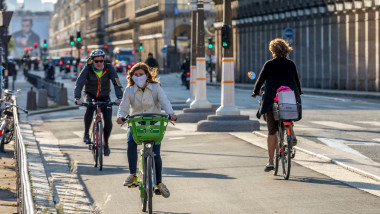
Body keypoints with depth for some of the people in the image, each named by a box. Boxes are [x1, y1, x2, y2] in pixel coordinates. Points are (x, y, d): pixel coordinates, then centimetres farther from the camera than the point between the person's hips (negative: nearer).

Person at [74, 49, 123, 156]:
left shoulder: (109, 68, -17)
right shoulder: (88, 69, -19)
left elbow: (117, 83, -25)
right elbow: (79, 84, -28)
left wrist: (119, 97, -42)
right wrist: (77, 98, -45)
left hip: (104, 97, 1)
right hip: (90, 95, -1)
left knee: (108, 120, -15)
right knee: (90, 108, -35)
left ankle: (106, 144, 7)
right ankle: (86, 133, -17)